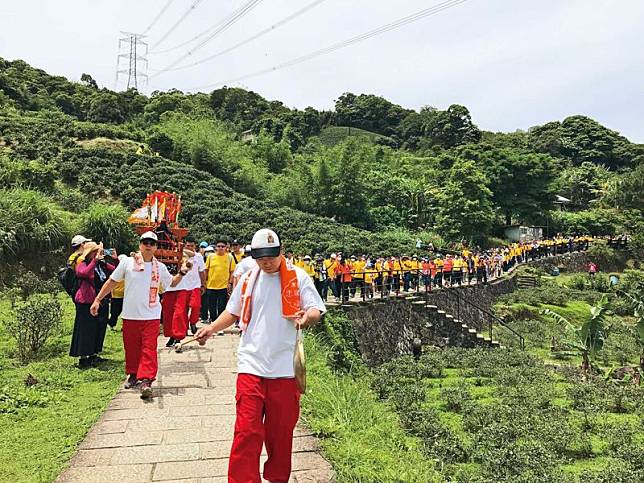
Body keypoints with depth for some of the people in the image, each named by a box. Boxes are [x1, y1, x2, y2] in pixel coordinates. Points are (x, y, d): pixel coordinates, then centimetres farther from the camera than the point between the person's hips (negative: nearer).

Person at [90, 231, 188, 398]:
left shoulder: (160, 267, 4)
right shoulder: (127, 262, -1)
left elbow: (172, 283, 19)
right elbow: (112, 281, 5)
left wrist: (181, 273, 2)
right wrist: (98, 300, 2)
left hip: (151, 316, 0)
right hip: (130, 315, 0)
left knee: (149, 348, -8)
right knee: (131, 347, 12)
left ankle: (146, 381, -9)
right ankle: (133, 375, 31)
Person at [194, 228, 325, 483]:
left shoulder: (298, 277, -1)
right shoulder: (248, 279, 9)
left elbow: (316, 311, -3)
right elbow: (233, 312, 19)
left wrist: (307, 316, -26)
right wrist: (211, 328, 3)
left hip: (284, 367, -1)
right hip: (251, 364, 1)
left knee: (281, 431, 12)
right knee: (247, 430, -2)